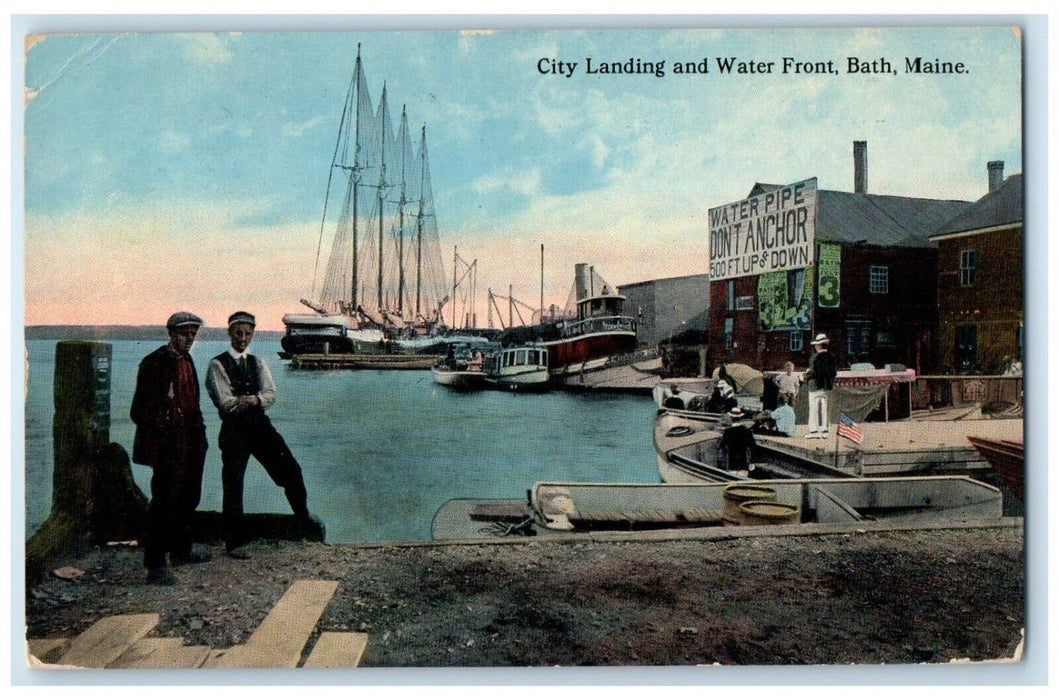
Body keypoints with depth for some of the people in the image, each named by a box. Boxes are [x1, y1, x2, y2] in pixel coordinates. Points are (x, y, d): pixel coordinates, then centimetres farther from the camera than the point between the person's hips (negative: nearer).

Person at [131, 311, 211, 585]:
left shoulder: (187, 361, 16)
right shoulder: (154, 363, -10)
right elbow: (141, 409, -13)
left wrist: (199, 432, 14)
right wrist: (162, 431, -18)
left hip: (190, 445, 9)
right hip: (169, 447, -9)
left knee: (189, 498, 18)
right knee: (165, 501, -7)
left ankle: (180, 550, 33)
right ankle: (155, 565, 0)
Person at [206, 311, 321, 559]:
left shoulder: (257, 363, 12)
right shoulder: (217, 365, -2)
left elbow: (271, 395, -3)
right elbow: (225, 402, -13)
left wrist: (251, 400, -22)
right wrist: (255, 399, -13)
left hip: (260, 425, 4)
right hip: (234, 430, -4)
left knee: (291, 470, 0)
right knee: (233, 487, 3)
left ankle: (303, 513, 27)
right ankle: (234, 543, 16)